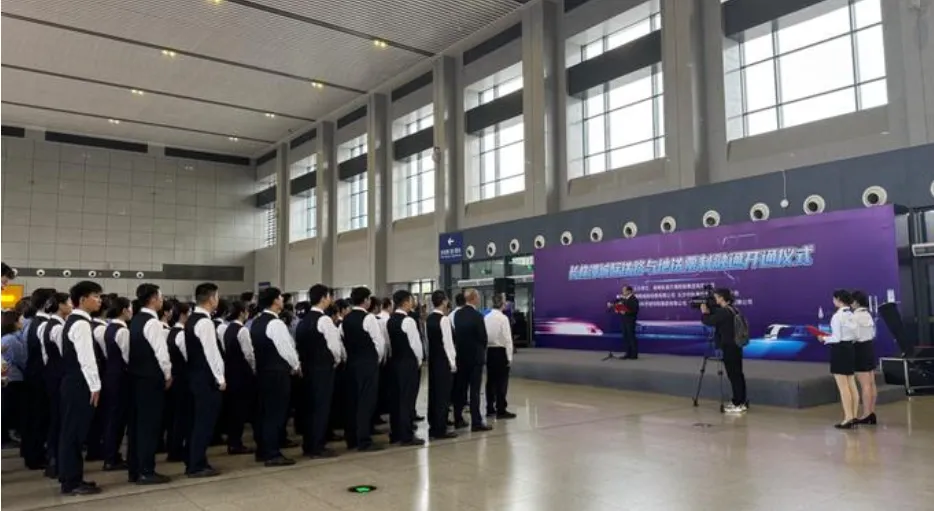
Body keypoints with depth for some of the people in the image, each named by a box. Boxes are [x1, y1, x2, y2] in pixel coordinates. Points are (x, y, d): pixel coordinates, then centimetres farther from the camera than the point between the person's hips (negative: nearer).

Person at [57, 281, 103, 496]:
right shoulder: (81, 323, -17)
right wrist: (95, 386, -16)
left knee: (72, 430, 14)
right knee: (74, 431, -3)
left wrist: (92, 384, 17)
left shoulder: (73, 320, 14)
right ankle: (72, 482, 4)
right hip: (79, 384, -10)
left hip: (72, 381, 10)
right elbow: (86, 358, -21)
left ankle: (71, 477, 22)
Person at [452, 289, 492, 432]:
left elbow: (455, 334, 6)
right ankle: (476, 422, 1)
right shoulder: (477, 316, -15)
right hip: (475, 356, -6)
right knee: (474, 390, -2)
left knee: (460, 388, 13)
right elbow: (483, 336, -11)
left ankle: (458, 419, 21)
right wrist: (482, 350, 7)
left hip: (461, 355, 6)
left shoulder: (457, 314, 3)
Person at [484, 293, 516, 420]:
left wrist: (485, 350, 11)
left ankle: (490, 409, 18)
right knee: (501, 382, -1)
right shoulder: (503, 318, -13)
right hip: (500, 351, -6)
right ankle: (501, 410, 2)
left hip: (489, 351, 6)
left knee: (491, 381, 11)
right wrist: (509, 357, -7)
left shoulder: (486, 317, 4)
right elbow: (507, 339, -13)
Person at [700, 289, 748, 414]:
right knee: (737, 374, 13)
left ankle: (739, 404, -2)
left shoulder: (724, 312, -18)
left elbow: (709, 322, -19)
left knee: (733, 375, -5)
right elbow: (716, 318, 20)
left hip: (729, 348, -9)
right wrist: (709, 311, 10)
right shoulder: (732, 310, 11)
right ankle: (741, 401, 20)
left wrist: (704, 312, -2)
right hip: (736, 346, 9)